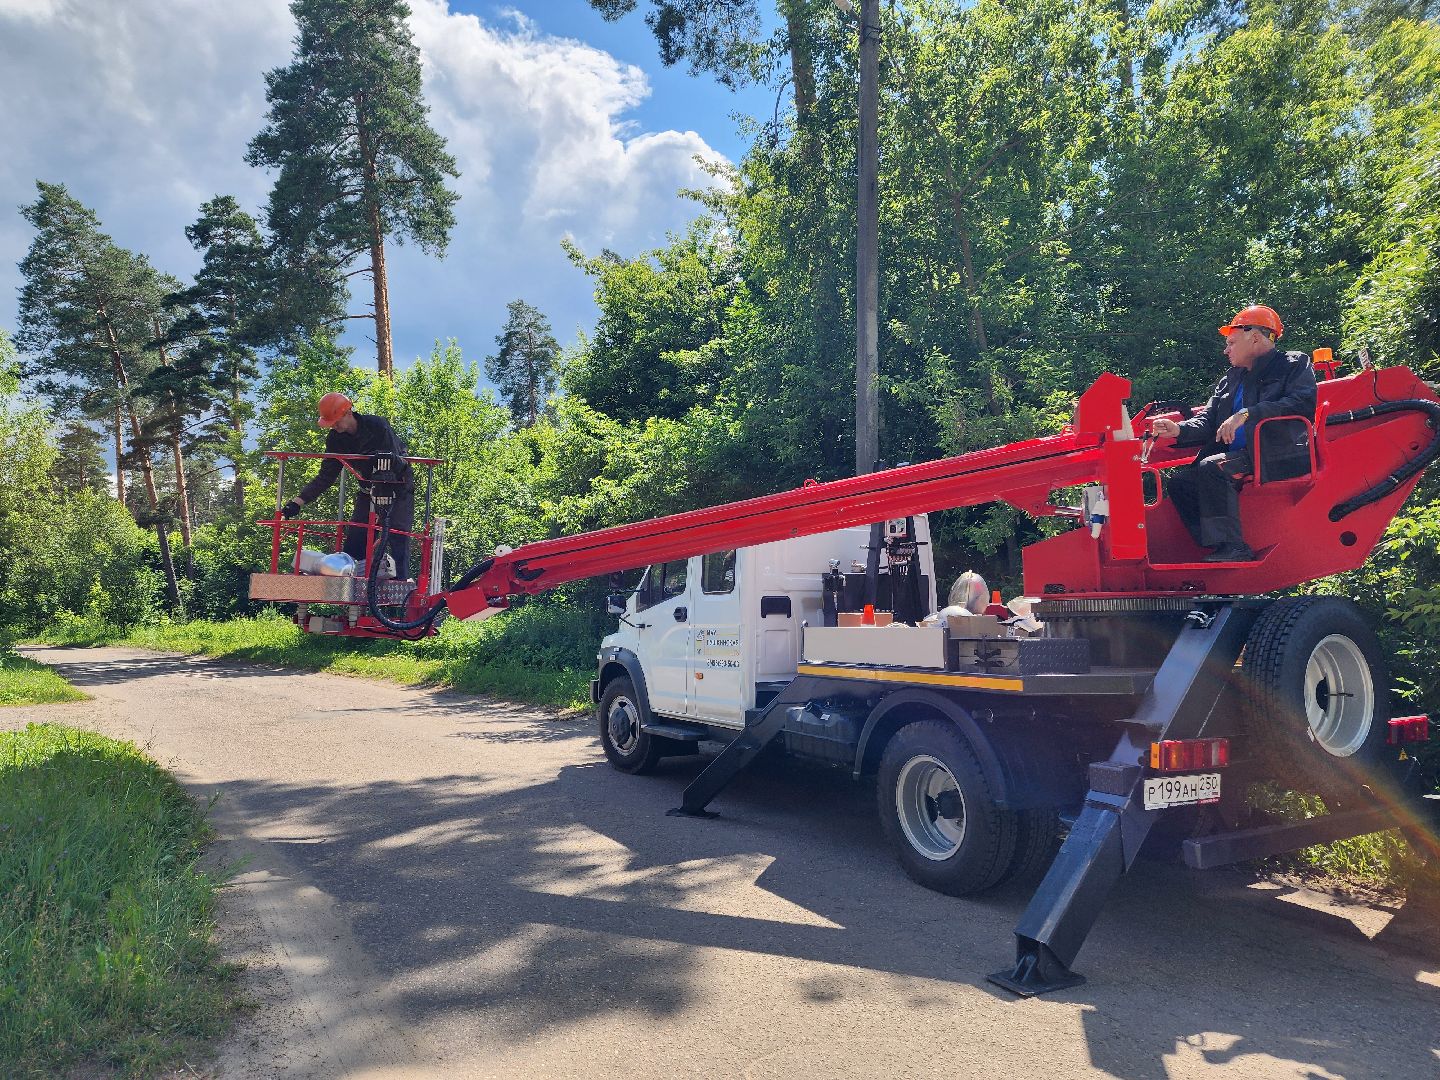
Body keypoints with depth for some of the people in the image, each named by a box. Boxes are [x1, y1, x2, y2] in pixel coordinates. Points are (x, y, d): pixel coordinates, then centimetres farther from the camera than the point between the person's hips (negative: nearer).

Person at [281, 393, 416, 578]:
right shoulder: (336, 438, -7)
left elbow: (396, 464, -26)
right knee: (354, 536, -5)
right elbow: (326, 476, -6)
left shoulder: (377, 425, -23)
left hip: (398, 488, -5)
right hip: (368, 490, 5)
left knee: (397, 534, -17)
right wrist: (298, 501, -15)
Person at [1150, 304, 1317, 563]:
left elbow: (1303, 405, -16)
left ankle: (1233, 548, -26)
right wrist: (1179, 431, -6)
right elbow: (1209, 420, 15)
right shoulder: (1230, 380, 25)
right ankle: (1215, 549, -12)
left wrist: (1249, 413, -25)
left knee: (1212, 468, -29)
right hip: (1238, 457, 8)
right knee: (1180, 480, -8)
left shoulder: (1294, 365, 3)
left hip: (1279, 456, -8)